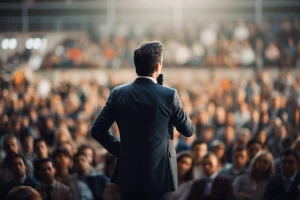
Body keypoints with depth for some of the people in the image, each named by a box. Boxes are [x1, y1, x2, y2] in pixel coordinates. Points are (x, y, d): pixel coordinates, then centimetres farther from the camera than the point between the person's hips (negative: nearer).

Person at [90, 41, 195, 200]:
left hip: (129, 174, 3)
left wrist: (120, 149, 10)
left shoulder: (118, 93, -1)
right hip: (159, 175, -3)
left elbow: (97, 130, 0)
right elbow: (188, 130, 3)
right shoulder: (169, 95, -10)